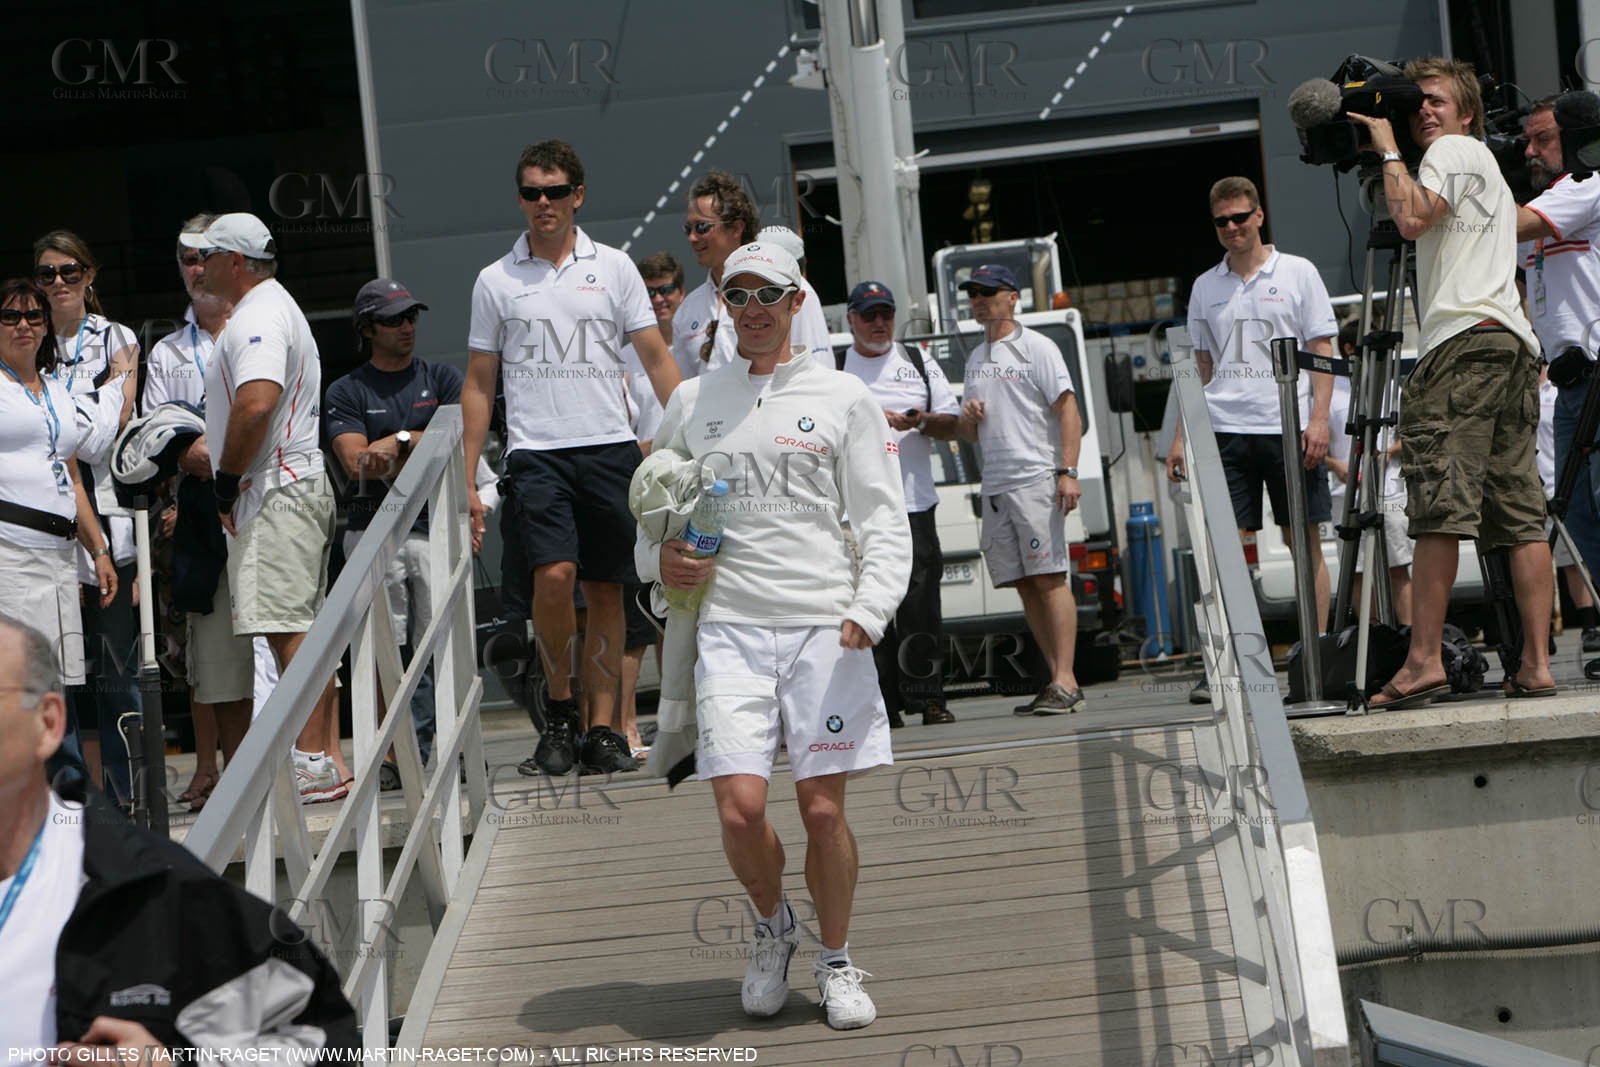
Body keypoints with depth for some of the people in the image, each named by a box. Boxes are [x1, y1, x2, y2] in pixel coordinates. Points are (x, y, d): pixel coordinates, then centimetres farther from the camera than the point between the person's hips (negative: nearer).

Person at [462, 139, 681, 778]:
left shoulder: (614, 268, 8)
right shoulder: (496, 282, 8)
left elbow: (656, 359, 9)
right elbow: (478, 384, 11)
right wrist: (467, 480, 6)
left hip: (610, 446, 1)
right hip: (537, 452, -1)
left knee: (606, 590, 2)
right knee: (556, 573, -19)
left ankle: (602, 728, 10)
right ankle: (559, 710, 0)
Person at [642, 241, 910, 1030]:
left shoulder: (842, 398, 6)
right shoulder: (692, 401, 13)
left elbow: (884, 520, 4)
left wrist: (868, 612, -11)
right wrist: (659, 557, 2)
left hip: (825, 626, -1)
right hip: (729, 624, 1)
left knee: (822, 808, -2)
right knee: (739, 807, -9)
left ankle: (837, 961, 19)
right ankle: (772, 926, 21)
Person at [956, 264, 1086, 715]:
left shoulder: (1036, 347, 0)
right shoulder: (975, 359, 21)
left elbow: (1068, 410, -8)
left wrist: (1068, 472, -19)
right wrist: (967, 418, 1)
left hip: (1035, 478, -7)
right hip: (994, 485, 7)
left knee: (1049, 578, -12)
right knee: (1024, 584, 5)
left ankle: (1064, 680, -14)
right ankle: (1059, 680, 8)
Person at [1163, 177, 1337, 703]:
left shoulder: (1297, 273, 6)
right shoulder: (1205, 287, 15)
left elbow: (1322, 350, 4)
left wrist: (1318, 418, -8)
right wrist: (1182, 434, 11)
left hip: (1289, 426, -2)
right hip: (1224, 428, 2)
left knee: (1306, 542, 0)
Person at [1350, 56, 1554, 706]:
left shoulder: (1457, 150, 4)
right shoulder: (1487, 169, 32)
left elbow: (1413, 219, -13)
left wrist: (1388, 150, 0)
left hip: (1464, 336, -10)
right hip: (1514, 342, 10)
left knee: (1438, 505, -14)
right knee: (1520, 514, 2)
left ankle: (1424, 660, -19)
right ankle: (1536, 666, -3)